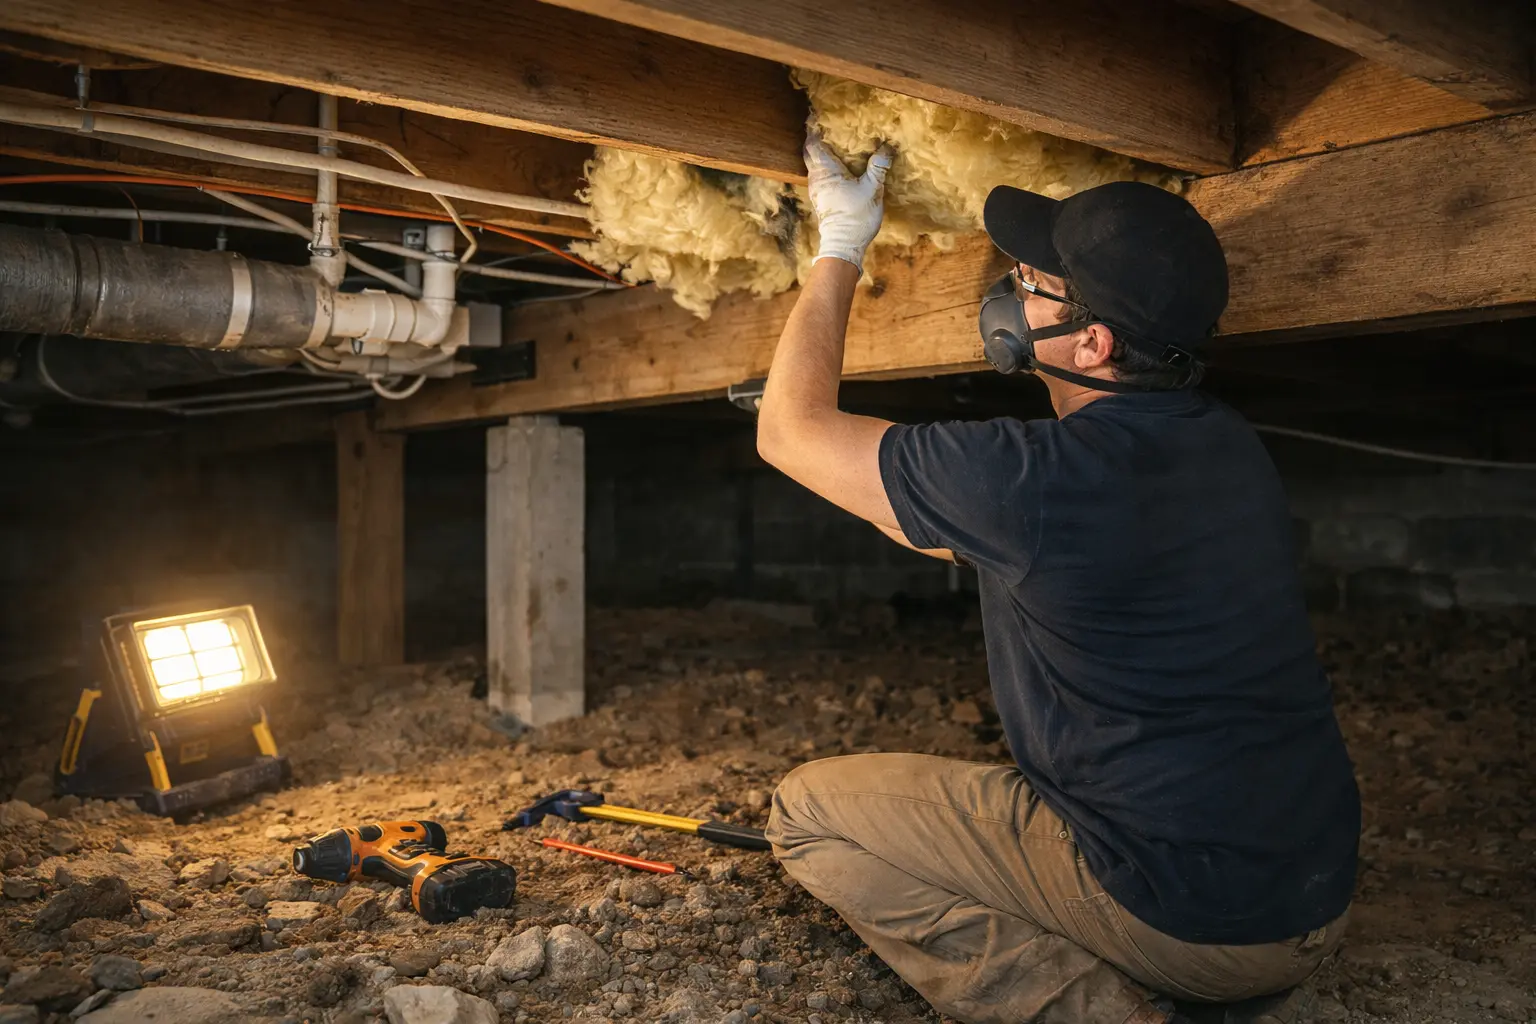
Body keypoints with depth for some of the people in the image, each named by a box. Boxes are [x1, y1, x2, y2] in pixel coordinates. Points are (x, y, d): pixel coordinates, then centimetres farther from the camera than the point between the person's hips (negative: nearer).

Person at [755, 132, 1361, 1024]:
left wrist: (841, 248, 2)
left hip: (1184, 915, -8)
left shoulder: (1038, 478, -23)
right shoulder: (1230, 447, 2)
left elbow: (790, 429, -8)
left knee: (809, 814, 1)